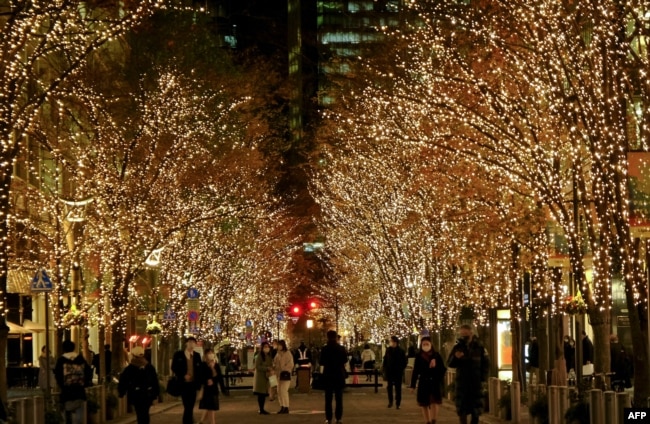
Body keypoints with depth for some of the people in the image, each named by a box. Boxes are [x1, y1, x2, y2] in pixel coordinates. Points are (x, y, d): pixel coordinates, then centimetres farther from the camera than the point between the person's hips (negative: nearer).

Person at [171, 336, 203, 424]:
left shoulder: (197, 355, 9)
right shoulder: (178, 355, -1)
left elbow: (199, 370, 12)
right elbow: (174, 368, 0)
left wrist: (199, 383, 3)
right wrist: (183, 376, -12)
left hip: (193, 384, 3)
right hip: (183, 384, -3)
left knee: (190, 407, 5)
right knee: (187, 406, -7)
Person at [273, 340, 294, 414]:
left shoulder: (288, 353, -8)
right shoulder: (278, 353, 15)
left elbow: (290, 364, -11)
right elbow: (275, 362, 23)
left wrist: (283, 369, -18)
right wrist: (274, 367, 3)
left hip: (285, 374, -8)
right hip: (279, 374, 8)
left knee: (284, 391, -13)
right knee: (279, 391, 7)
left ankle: (286, 408, -9)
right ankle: (282, 407, 13)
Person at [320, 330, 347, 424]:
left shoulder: (325, 349, -10)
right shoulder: (341, 348, -6)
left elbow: (321, 362, -7)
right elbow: (345, 360, 3)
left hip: (328, 375, -1)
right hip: (339, 375, 1)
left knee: (328, 398, 5)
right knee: (339, 398, 7)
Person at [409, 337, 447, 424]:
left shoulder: (437, 356, 2)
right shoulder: (418, 357, 4)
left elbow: (443, 369, 2)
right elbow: (415, 372, 6)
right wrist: (412, 385, 3)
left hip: (435, 383, -2)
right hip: (424, 383, 2)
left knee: (435, 402, -17)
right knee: (424, 404, 5)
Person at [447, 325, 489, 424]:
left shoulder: (479, 347, 0)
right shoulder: (457, 347, -1)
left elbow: (486, 363, 10)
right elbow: (449, 363, -1)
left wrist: (483, 377, 1)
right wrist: (455, 357, -22)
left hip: (476, 381, 0)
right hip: (462, 381, 0)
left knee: (476, 407, 1)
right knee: (462, 408, -1)